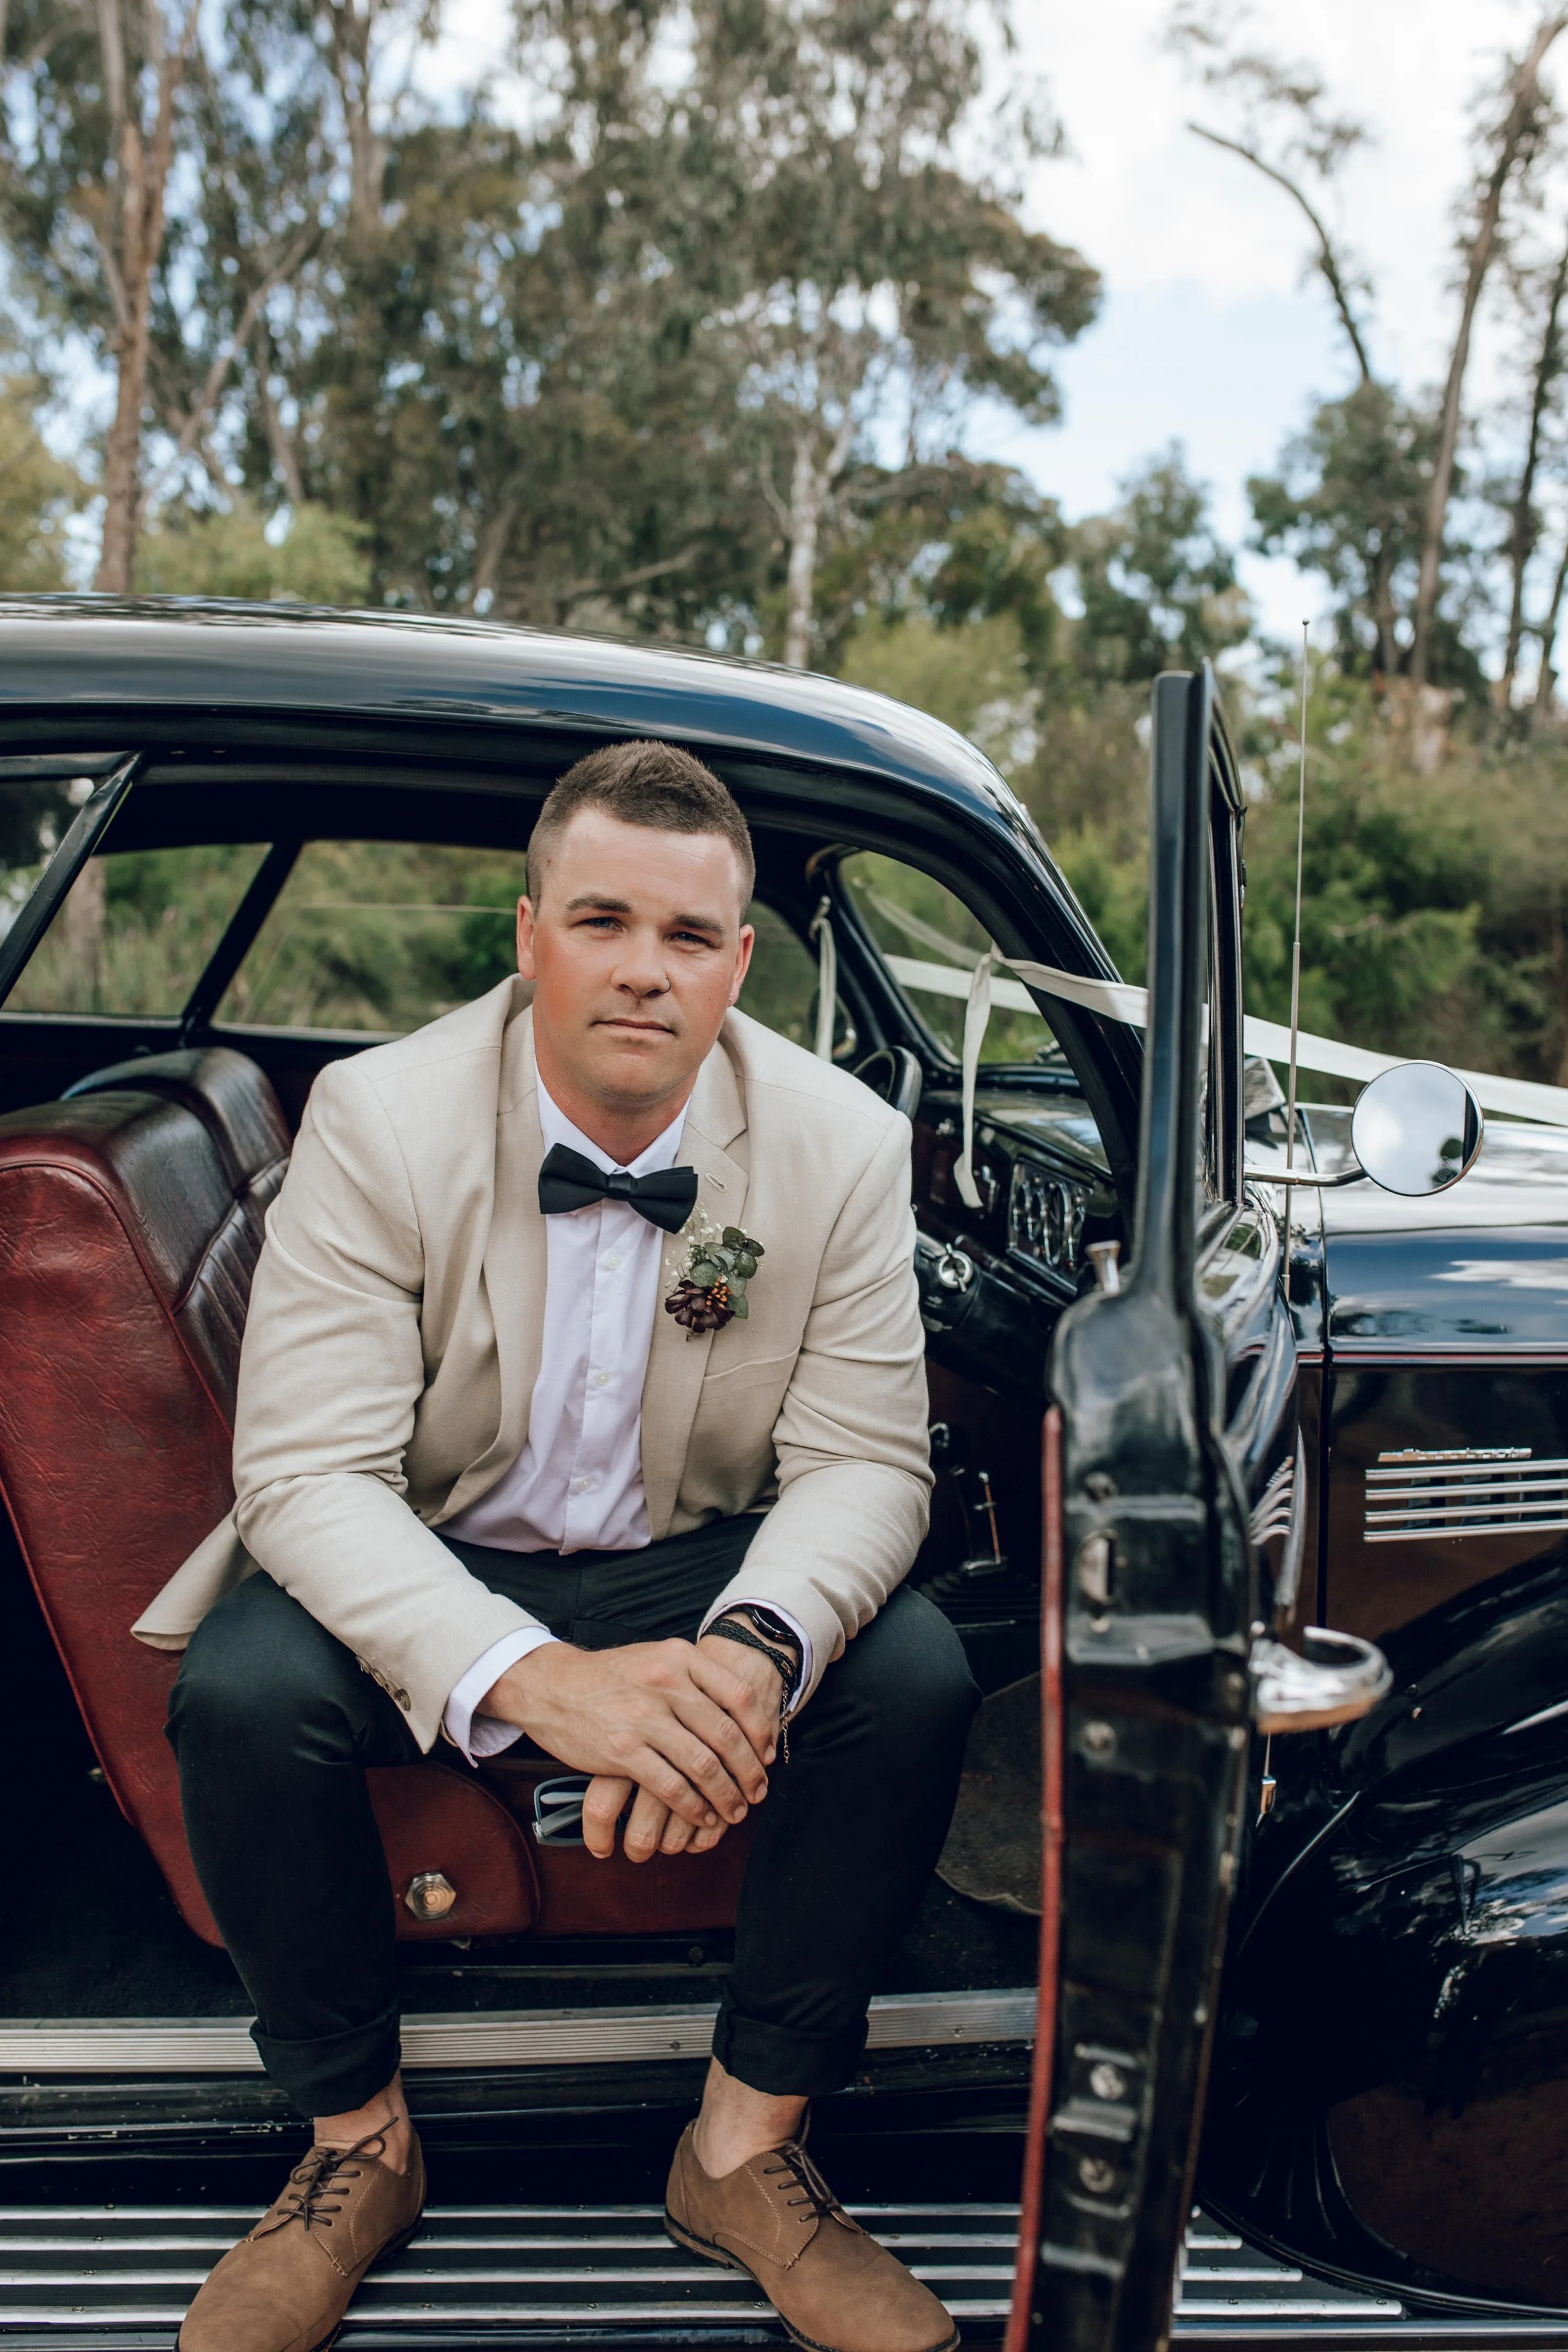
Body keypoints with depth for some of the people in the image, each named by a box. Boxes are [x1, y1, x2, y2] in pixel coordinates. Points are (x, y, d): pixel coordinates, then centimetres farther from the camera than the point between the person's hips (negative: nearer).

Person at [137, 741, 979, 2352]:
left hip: (704, 1565, 2)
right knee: (245, 1693, -29)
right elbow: (309, 1472, -23)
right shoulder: (377, 1118, -17)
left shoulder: (843, 1142, -12)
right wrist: (534, 1676, -41)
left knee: (915, 1677, -25)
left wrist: (752, 1650, -35)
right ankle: (354, 2144, -2)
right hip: (432, 1569, -1)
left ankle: (747, 2144, -4)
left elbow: (860, 1461, -11)